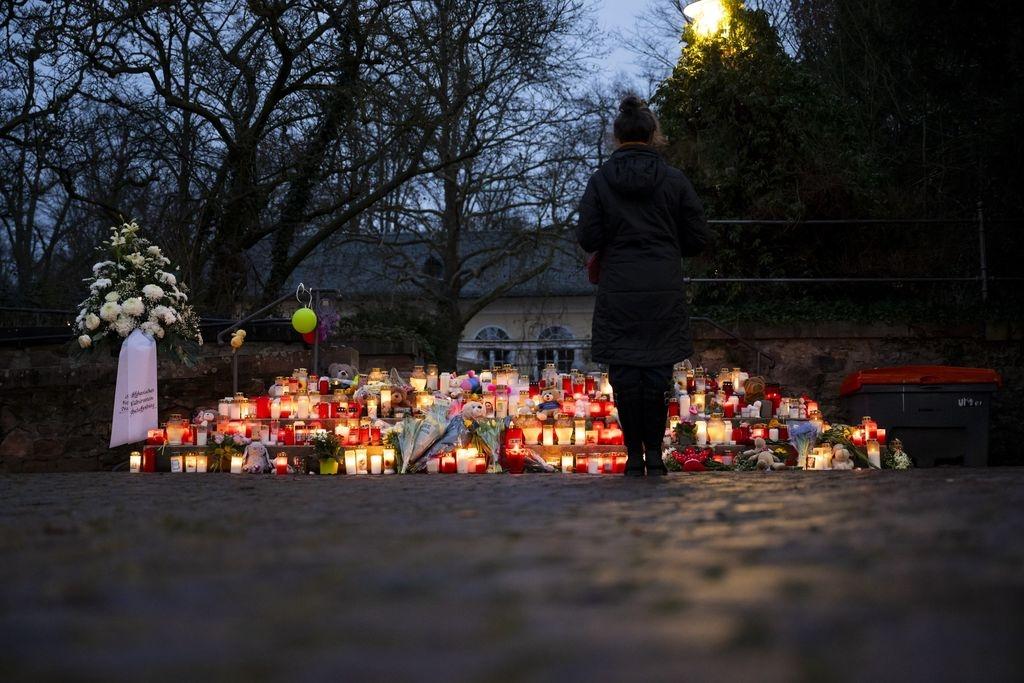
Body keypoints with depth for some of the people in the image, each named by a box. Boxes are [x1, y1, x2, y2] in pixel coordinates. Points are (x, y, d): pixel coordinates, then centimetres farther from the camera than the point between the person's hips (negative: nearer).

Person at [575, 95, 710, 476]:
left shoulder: (601, 180, -2)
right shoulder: (674, 180, 0)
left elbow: (588, 238, -6)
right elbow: (698, 238, 2)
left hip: (618, 293, -1)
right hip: (664, 291, 1)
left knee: (624, 373, 3)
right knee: (658, 370, 6)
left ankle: (634, 455, 4)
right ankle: (654, 452, 6)